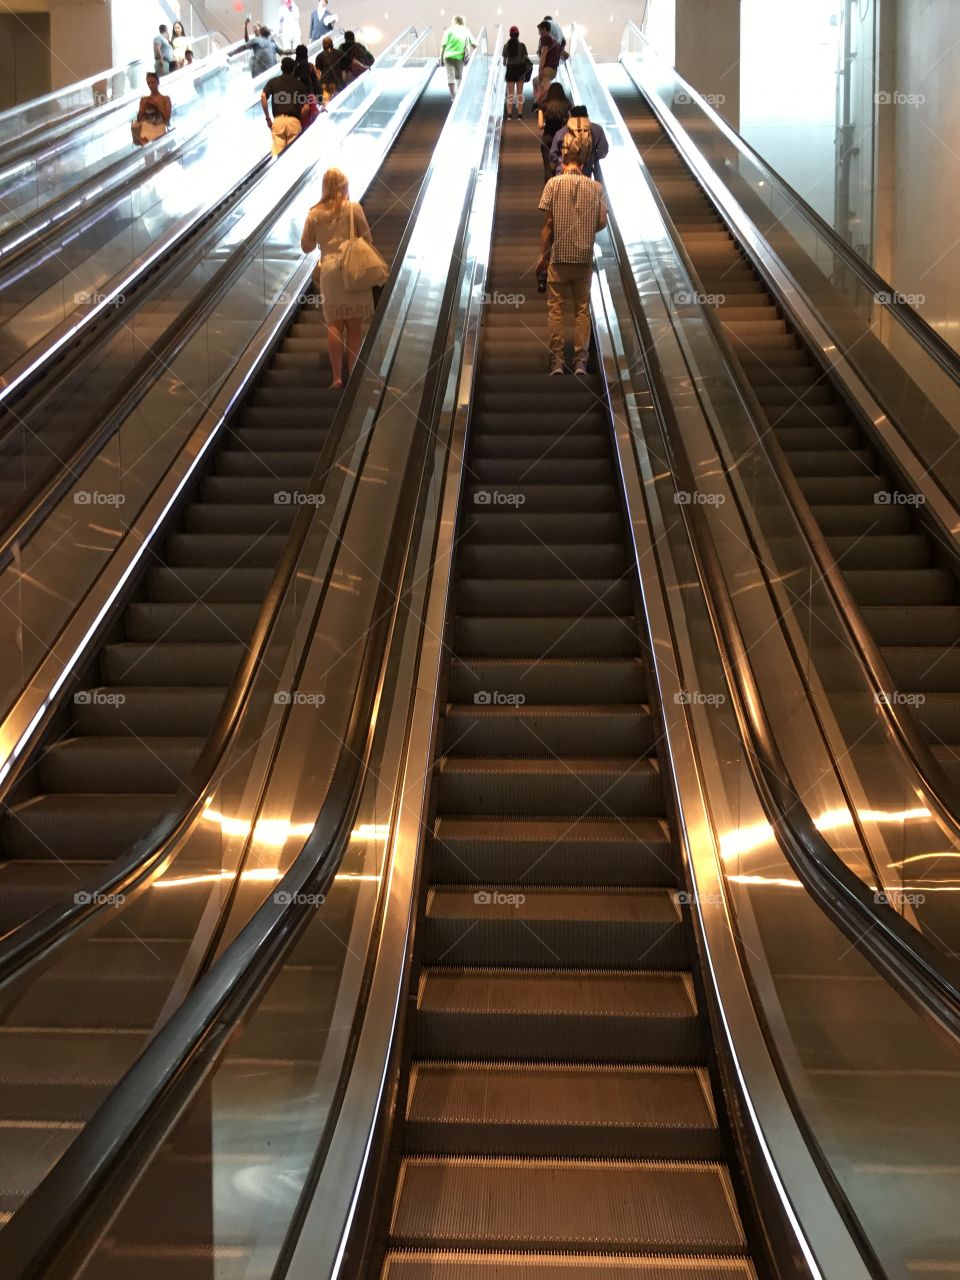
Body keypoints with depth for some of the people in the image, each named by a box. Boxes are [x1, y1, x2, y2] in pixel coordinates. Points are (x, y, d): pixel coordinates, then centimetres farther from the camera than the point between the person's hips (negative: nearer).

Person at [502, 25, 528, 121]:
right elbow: (525, 58, -4)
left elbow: (504, 60, -1)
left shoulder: (506, 45, -3)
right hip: (520, 69, 0)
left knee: (510, 93, 4)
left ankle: (509, 114, -6)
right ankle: (520, 115, 1)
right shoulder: (522, 45, -5)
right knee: (519, 93, 6)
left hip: (510, 69, 0)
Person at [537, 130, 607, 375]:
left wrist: (543, 255, 2)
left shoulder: (554, 183, -2)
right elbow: (602, 222, 2)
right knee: (582, 309, 7)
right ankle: (581, 362, 3)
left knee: (555, 309, 4)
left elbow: (548, 223, -5)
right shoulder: (595, 187, 3)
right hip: (584, 257, 2)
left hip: (559, 256, -2)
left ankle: (557, 362, 1)